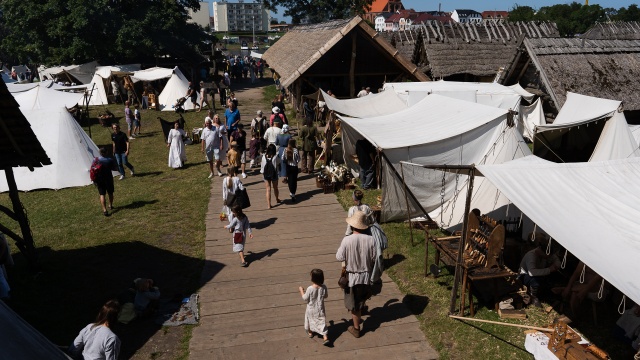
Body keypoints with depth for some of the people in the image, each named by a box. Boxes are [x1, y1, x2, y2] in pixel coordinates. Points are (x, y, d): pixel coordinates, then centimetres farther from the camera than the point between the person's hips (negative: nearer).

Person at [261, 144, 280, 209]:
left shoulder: (264, 157, -7)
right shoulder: (275, 157, -14)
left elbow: (262, 166, 0)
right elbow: (277, 166, -12)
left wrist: (262, 173, 11)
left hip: (266, 175, 1)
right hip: (274, 174, -1)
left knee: (268, 189, 6)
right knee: (275, 188, 21)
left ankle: (268, 204, 2)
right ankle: (277, 199, 44)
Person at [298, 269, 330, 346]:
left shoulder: (310, 288, -26)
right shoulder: (324, 287, -15)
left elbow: (305, 299, -13)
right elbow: (326, 296, 1)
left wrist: (301, 290, -1)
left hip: (311, 309, -2)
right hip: (320, 309, 2)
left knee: (309, 319, 24)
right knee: (322, 322, 8)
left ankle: (310, 332, 46)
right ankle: (325, 337, -4)